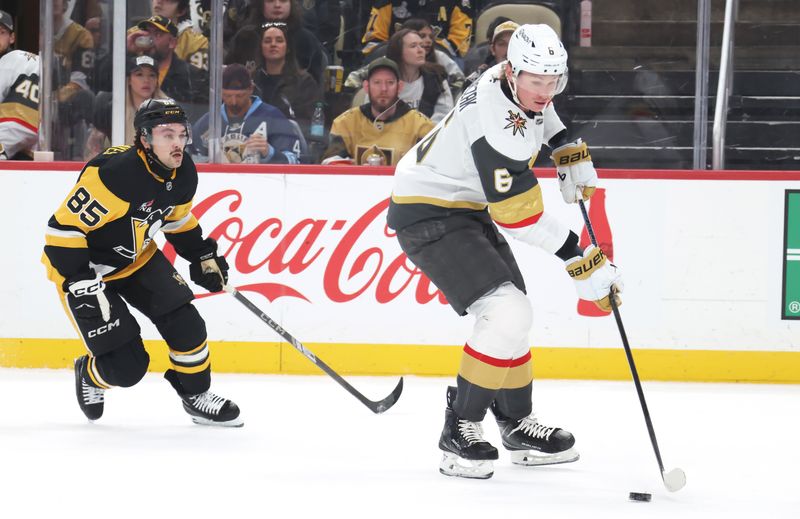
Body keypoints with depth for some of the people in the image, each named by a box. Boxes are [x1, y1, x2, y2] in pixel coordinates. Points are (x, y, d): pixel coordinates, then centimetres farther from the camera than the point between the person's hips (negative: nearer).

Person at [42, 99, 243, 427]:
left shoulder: (183, 173, -8)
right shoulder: (113, 174, -34)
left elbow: (177, 218, 15)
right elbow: (63, 228, -30)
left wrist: (203, 256, 12)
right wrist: (82, 284, -32)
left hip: (138, 258, 7)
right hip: (83, 265, -7)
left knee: (185, 324, -4)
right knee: (127, 366, -9)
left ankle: (196, 396, 19)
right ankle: (89, 374, 25)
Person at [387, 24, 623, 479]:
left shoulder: (517, 81, -5)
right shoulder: (498, 123, -32)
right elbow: (523, 217, -28)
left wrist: (569, 150, 14)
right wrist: (583, 262, -24)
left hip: (466, 206, 10)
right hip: (428, 214, -10)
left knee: (513, 315, 15)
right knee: (507, 314, -20)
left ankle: (518, 424, 30)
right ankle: (460, 429, -10)